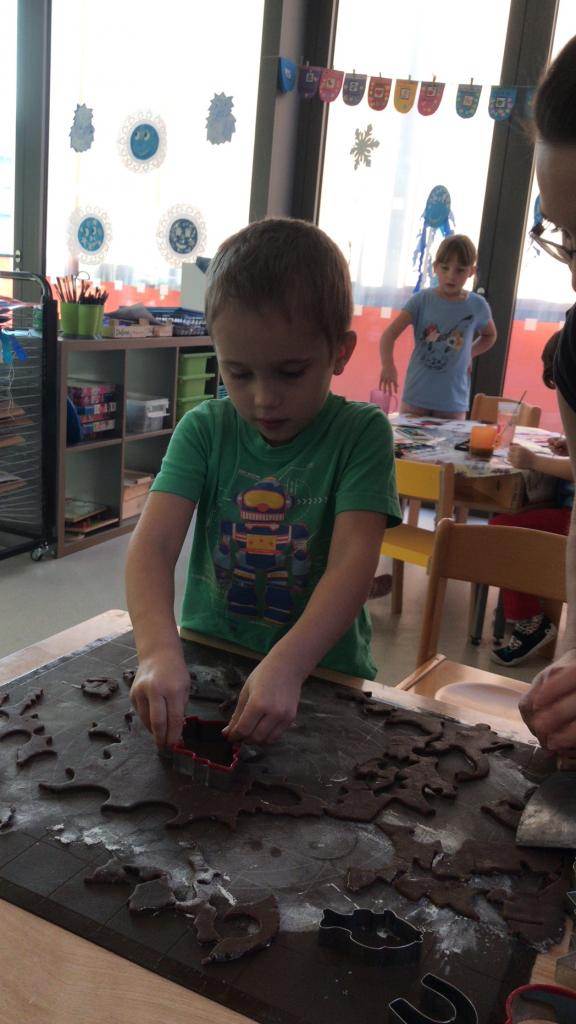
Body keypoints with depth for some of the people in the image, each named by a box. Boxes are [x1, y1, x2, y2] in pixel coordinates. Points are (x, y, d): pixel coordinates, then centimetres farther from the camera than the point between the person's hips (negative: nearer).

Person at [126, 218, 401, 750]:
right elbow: (154, 542, -13)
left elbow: (353, 561, -18)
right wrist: (159, 650, -32)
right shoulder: (204, 430, -1)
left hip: (321, 672, -2)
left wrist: (286, 665, -34)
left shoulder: (361, 433, -7)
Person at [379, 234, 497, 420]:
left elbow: (489, 336, 21)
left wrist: (469, 354, 3)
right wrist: (388, 364, -33)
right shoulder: (422, 300, -6)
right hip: (417, 395, -1)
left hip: (453, 399, 1)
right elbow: (390, 334, -15)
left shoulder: (477, 306, -1)